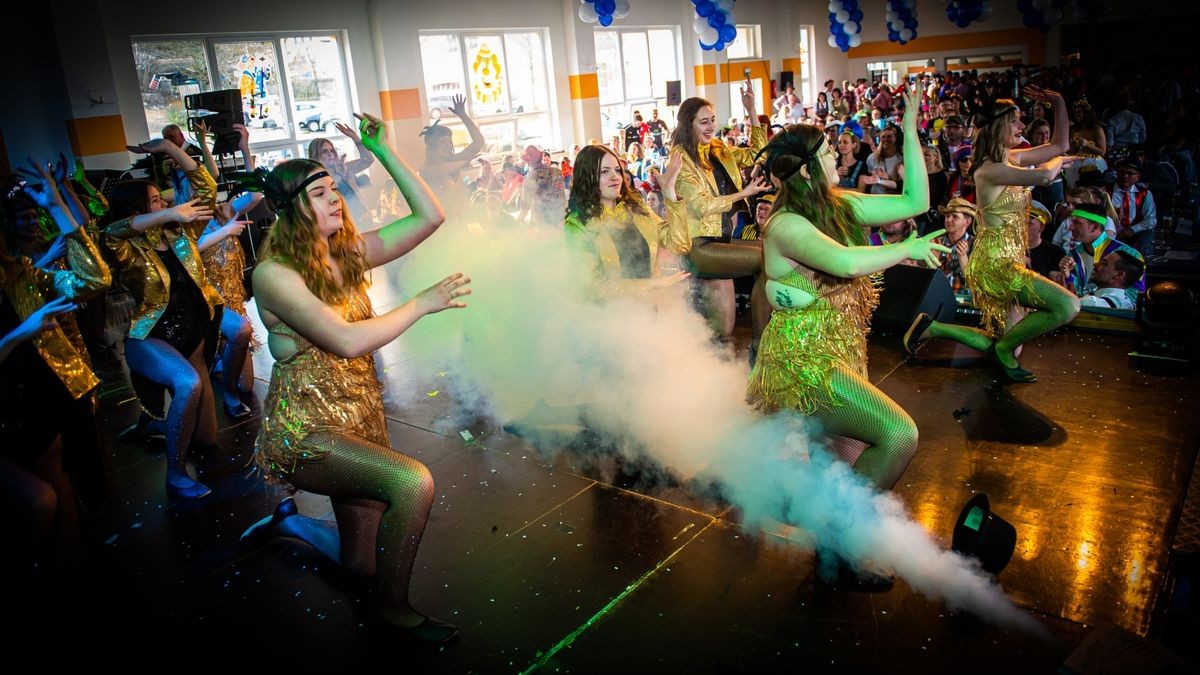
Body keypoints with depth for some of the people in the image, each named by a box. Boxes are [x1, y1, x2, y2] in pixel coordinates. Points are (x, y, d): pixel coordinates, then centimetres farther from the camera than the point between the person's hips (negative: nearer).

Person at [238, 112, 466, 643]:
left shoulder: (350, 252, 2)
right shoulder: (274, 273, -17)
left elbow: (430, 217, -5)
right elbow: (348, 341, -28)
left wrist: (382, 151, -6)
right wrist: (424, 302, -25)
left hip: (360, 416, 7)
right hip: (304, 427, -7)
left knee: (361, 563, 14)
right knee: (412, 481, -31)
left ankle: (289, 520, 42)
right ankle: (393, 608, -7)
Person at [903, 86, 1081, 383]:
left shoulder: (1012, 158, 10)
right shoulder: (990, 169, -17)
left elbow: (1059, 145, 19)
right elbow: (1044, 176, -27)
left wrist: (1059, 103, 9)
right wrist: (1058, 160, -5)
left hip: (1007, 259, 9)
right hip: (995, 261, -9)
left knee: (1006, 343, 15)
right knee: (1068, 305, -21)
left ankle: (931, 327, 16)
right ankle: (1004, 349, -2)